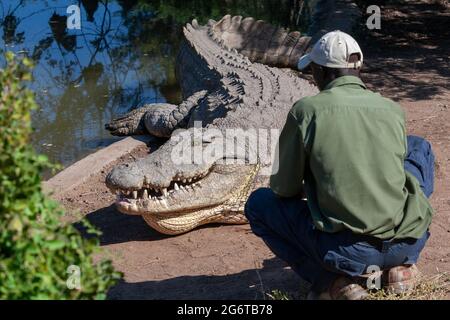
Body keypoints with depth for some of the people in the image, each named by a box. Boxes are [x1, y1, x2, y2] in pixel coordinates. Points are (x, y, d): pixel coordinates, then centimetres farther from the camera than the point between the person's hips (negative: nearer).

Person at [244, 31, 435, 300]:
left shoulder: (306, 110, -4)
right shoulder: (393, 110, 8)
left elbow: (284, 189, 4)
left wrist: (307, 189, 28)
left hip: (348, 251, -3)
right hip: (408, 244, 4)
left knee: (259, 203, 19)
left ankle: (335, 281, 5)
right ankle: (400, 266, 21)